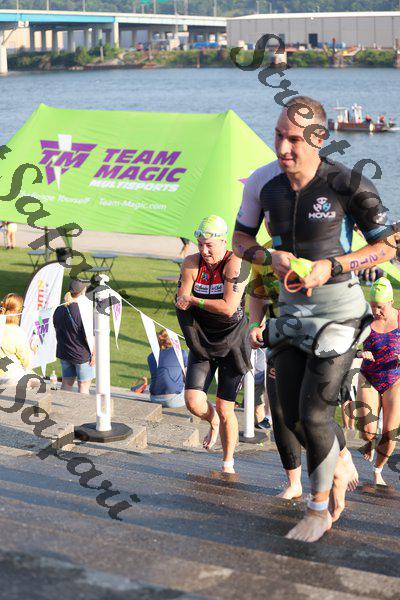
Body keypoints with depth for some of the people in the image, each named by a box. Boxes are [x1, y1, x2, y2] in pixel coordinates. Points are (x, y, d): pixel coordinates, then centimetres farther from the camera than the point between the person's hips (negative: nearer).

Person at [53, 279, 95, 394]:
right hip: (82, 354, -6)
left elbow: (57, 333, 12)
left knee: (67, 383, 15)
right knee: (84, 384, 5)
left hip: (64, 353, 6)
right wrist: (93, 353, -6)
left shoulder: (59, 310, 2)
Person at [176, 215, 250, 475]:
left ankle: (228, 463, 21)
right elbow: (181, 302, -4)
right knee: (193, 401, -11)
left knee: (226, 410, 1)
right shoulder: (192, 263, -4)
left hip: (232, 344, -3)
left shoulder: (235, 264, -18)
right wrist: (213, 304, -16)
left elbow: (229, 308, -25)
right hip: (202, 343, 4)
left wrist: (195, 300, -16)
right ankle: (213, 423, 26)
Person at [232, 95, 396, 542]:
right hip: (291, 306, 5)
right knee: (292, 414, 9)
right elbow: (241, 239, 8)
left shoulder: (347, 184, -17)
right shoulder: (262, 182, -5)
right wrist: (272, 257, -13)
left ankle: (319, 508, 14)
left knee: (313, 411, -7)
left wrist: (332, 265, -21)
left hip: (339, 307, -5)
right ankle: (342, 465, 38)